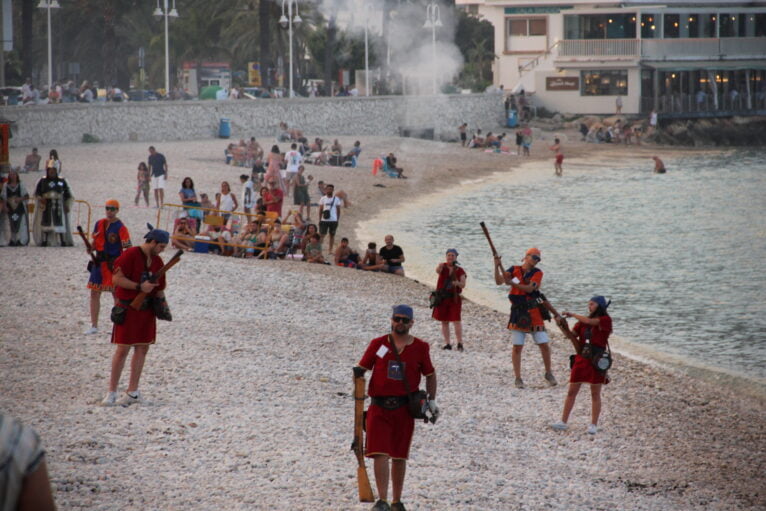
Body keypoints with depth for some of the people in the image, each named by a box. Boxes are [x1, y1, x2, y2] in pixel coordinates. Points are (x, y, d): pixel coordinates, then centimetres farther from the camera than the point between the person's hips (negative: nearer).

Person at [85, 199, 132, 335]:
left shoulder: (120, 227, -8)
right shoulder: (99, 224, 9)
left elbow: (128, 247, -13)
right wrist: (90, 247, -2)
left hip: (114, 263, -6)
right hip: (99, 262, 6)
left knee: (116, 293, 1)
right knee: (94, 293, 6)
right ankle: (94, 326, 14)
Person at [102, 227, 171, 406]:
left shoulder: (157, 261, 11)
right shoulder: (130, 255, -12)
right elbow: (117, 278, -19)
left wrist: (161, 302, 6)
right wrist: (139, 287, -21)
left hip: (146, 311, 7)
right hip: (128, 309, -7)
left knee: (142, 349, 7)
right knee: (122, 350, -7)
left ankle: (132, 391, 14)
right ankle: (112, 392, -1)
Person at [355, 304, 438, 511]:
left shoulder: (420, 347, 5)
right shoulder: (378, 344, 4)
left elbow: (430, 374, 15)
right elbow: (362, 368, 6)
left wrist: (432, 400, 7)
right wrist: (357, 375, -17)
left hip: (404, 408, 1)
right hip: (379, 407, -1)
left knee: (399, 457, 9)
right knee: (380, 454, -12)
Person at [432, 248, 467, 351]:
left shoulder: (460, 271, 3)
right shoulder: (443, 267, 4)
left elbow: (463, 285, -4)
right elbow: (438, 271, -20)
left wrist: (458, 283, -27)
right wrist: (439, 267, -44)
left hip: (454, 298, -1)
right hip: (442, 297, 2)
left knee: (456, 320, -10)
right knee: (444, 321, 6)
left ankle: (460, 343, -7)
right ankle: (447, 343, 13)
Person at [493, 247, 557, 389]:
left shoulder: (537, 273, 0)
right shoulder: (514, 270, 3)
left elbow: (529, 288, -16)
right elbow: (499, 281, -7)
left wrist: (512, 283, -26)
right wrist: (497, 266, -20)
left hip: (533, 312, 0)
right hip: (517, 312, 0)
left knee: (544, 344, 1)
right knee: (517, 346, 0)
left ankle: (548, 374, 20)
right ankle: (518, 378, 9)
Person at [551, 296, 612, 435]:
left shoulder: (605, 320, -4)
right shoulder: (583, 322, 11)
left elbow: (589, 321, -19)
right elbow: (572, 335, 2)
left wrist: (572, 315, -8)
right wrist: (563, 326, -15)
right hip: (581, 359, 5)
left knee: (595, 394, 3)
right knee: (571, 391, 5)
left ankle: (594, 425, 11)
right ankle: (563, 422, 9)